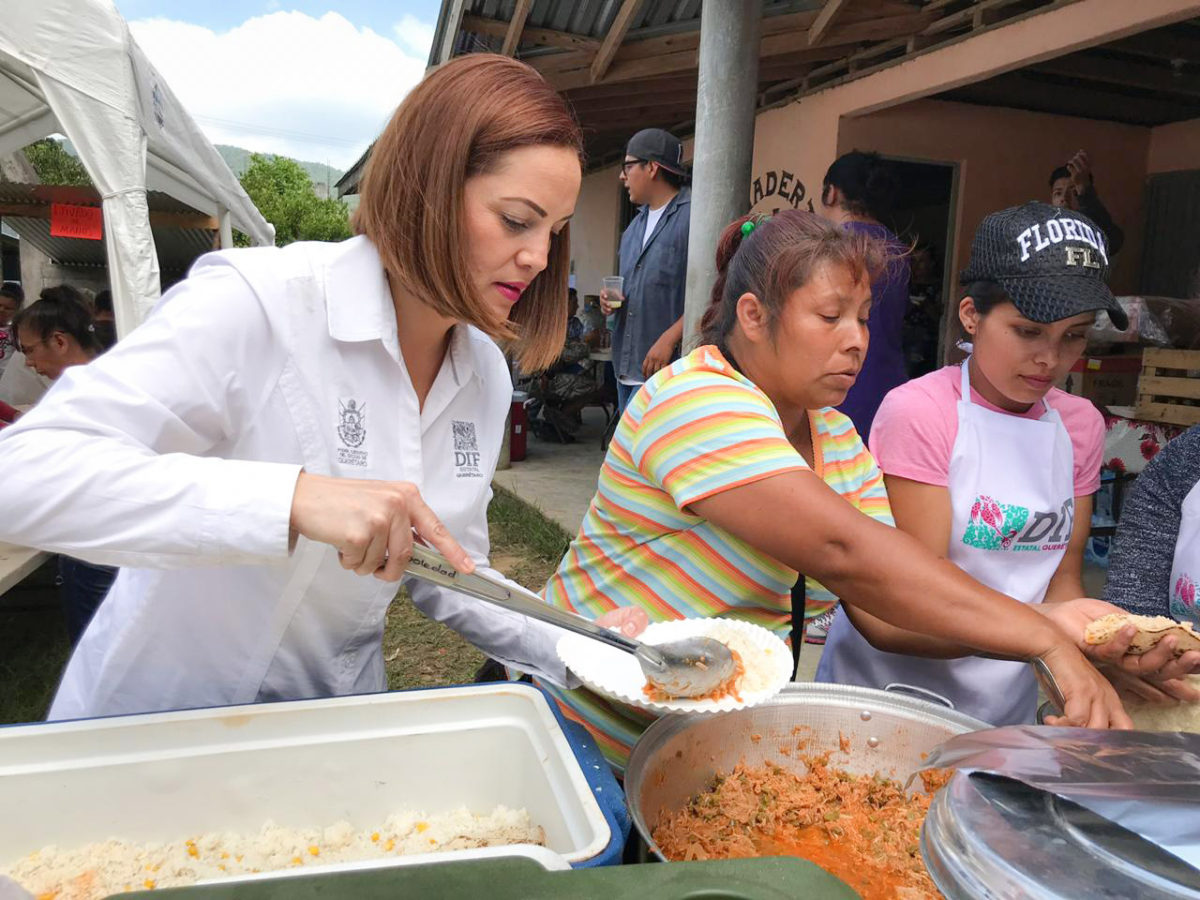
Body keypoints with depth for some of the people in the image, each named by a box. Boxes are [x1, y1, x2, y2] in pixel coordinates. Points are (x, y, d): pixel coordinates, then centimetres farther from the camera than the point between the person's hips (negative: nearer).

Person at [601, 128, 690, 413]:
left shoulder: (693, 216, -10)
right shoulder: (637, 223, 19)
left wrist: (669, 339, -22)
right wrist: (612, 298, 7)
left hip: (664, 367, -9)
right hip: (627, 362, 9)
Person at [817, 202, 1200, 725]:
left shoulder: (1081, 424, 6)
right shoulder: (918, 412, -14)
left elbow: (1062, 580, 8)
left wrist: (1110, 644, -12)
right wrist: (1041, 624, -31)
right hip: (889, 691, -5)